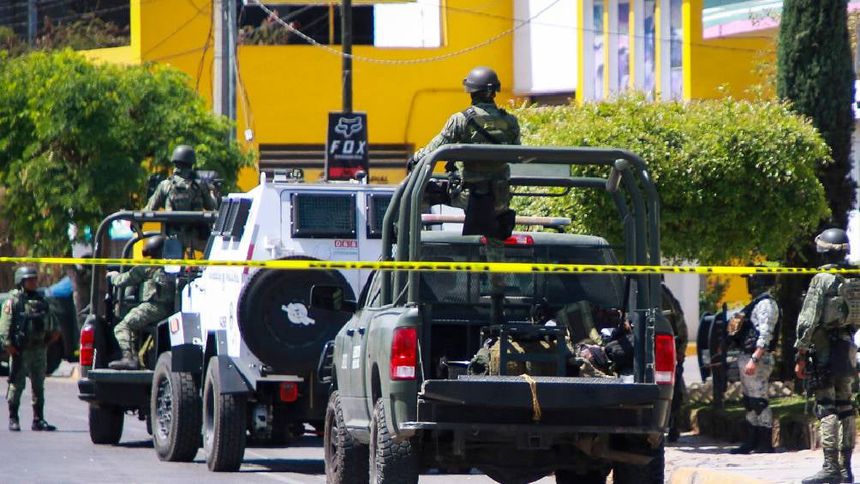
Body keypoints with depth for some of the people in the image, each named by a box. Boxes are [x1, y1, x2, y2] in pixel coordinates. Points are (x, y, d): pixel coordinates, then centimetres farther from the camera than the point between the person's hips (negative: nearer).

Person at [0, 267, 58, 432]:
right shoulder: (13, 300, -3)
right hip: (21, 350, -6)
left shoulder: (41, 300, 15)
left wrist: (52, 334, 2)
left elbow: (46, 323, 21)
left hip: (39, 349, 6)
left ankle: (38, 419, 12)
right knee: (17, 384, -3)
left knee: (39, 386, 8)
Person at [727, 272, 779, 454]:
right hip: (747, 357, 11)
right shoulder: (757, 303, 18)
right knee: (750, 402, 13)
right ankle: (751, 441, 19)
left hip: (758, 359, -11)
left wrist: (754, 359, -27)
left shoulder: (766, 304, -13)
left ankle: (765, 444, -6)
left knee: (759, 401, -8)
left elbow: (765, 335, -21)